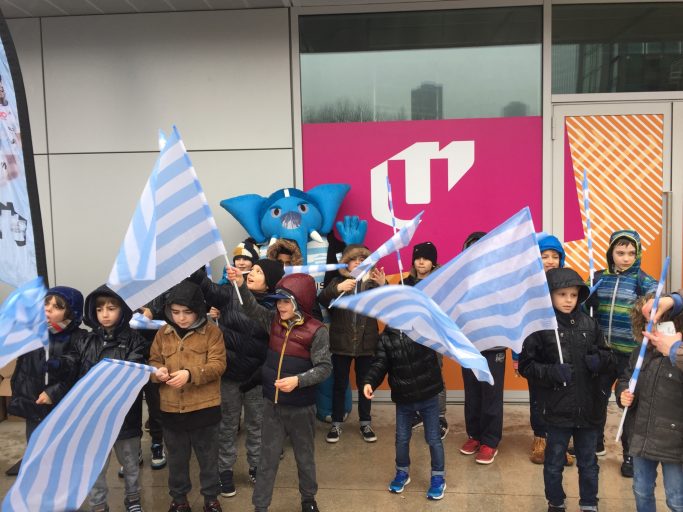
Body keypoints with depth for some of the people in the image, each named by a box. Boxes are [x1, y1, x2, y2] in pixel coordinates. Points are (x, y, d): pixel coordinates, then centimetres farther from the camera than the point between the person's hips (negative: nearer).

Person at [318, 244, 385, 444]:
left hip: (366, 343, 0)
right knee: (340, 384, 11)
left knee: (364, 384, 14)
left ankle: (365, 423, 29)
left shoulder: (373, 282, -1)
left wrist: (384, 286, -25)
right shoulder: (338, 282, -1)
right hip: (341, 343, 0)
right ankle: (336, 423, 25)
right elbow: (321, 301, -15)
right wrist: (337, 289, -32)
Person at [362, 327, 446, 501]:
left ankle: (438, 476, 30)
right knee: (402, 439, 16)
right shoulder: (385, 338, -2)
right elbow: (379, 364, -6)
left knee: (433, 438, 10)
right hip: (403, 399, 3)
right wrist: (369, 382, -22)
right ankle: (402, 472, 40)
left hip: (428, 396, -2)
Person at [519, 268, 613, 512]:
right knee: (554, 462, 15)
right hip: (557, 409, -3)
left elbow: (607, 356, 10)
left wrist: (599, 361, -12)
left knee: (588, 462, 18)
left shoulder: (589, 324, 1)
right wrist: (551, 373, -22)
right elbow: (525, 365, -7)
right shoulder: (539, 327, -11)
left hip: (589, 408, 3)